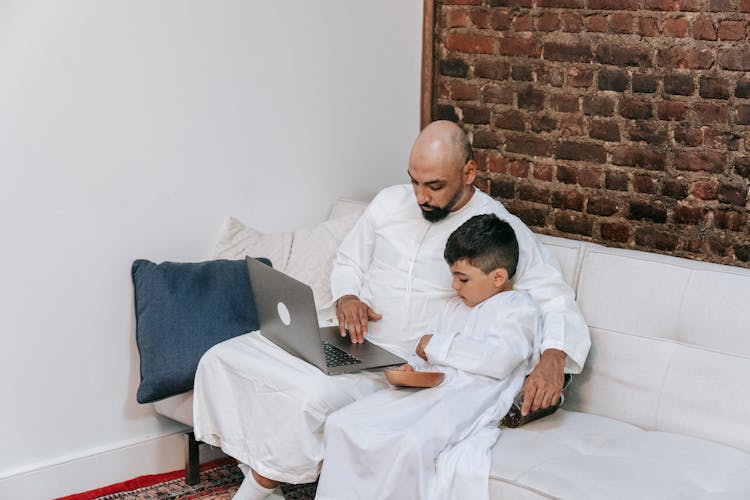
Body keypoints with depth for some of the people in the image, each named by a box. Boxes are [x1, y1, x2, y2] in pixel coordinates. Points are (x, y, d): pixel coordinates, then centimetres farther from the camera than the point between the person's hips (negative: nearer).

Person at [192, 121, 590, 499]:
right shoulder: (390, 202, 6)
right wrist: (346, 298, -5)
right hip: (347, 341, 6)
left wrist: (552, 359, -30)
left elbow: (557, 299, -9)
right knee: (222, 360, -9)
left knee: (315, 396, -34)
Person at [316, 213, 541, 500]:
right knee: (342, 423, -10)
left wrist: (438, 345, -8)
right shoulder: (456, 305, 28)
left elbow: (499, 360, -14)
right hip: (425, 389, 8)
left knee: (412, 444, -37)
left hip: (469, 399, -8)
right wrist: (413, 366, 7)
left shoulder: (521, 309, 2)